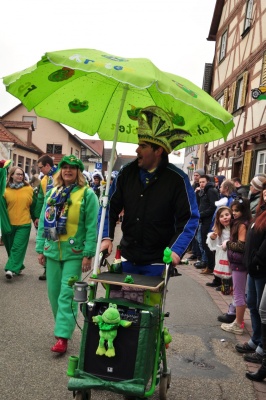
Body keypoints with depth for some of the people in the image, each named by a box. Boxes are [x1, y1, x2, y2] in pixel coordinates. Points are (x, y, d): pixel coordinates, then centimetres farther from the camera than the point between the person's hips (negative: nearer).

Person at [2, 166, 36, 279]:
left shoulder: (29, 189, 3)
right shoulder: (6, 190, -1)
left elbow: (33, 205, 10)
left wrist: (36, 218, 12)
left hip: (24, 224, -1)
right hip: (9, 224, 1)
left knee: (18, 247, -10)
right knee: (10, 247, 11)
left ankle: (11, 269, -12)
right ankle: (18, 267, 27)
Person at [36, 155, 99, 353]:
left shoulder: (87, 194, -7)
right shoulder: (52, 193, 9)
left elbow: (92, 226, -11)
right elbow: (43, 222, 12)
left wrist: (88, 254, -15)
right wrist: (40, 248, 9)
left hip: (74, 253, -5)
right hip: (53, 251, 6)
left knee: (67, 294, -6)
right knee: (54, 293, 12)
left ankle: (63, 336, -1)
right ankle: (64, 325, 32)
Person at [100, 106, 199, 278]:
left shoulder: (177, 179, -11)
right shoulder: (127, 172, 1)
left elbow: (190, 218, -10)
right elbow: (111, 207, 8)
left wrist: (177, 249, -22)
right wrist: (107, 237, -4)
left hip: (157, 263, -4)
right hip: (127, 258, 4)